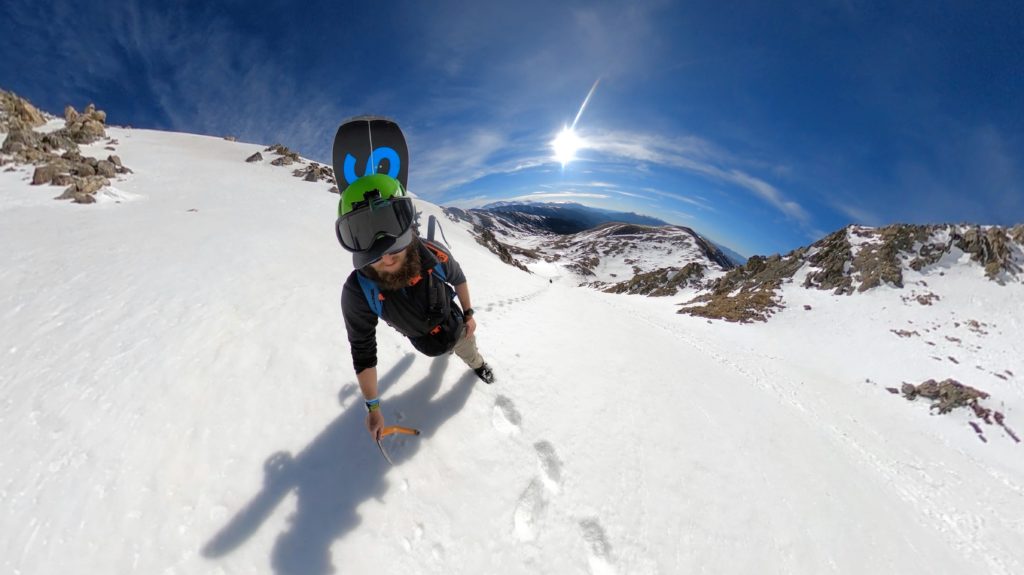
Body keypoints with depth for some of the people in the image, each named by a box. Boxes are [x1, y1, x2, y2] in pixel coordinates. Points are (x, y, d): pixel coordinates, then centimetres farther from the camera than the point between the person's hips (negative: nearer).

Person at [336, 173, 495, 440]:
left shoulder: (434, 254, -36)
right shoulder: (358, 292, -38)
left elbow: (458, 278, -12)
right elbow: (363, 352, -26)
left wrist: (468, 314, -2)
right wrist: (373, 407, -19)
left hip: (456, 326, 0)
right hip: (426, 344, 0)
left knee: (470, 352, 30)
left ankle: (477, 364, 69)